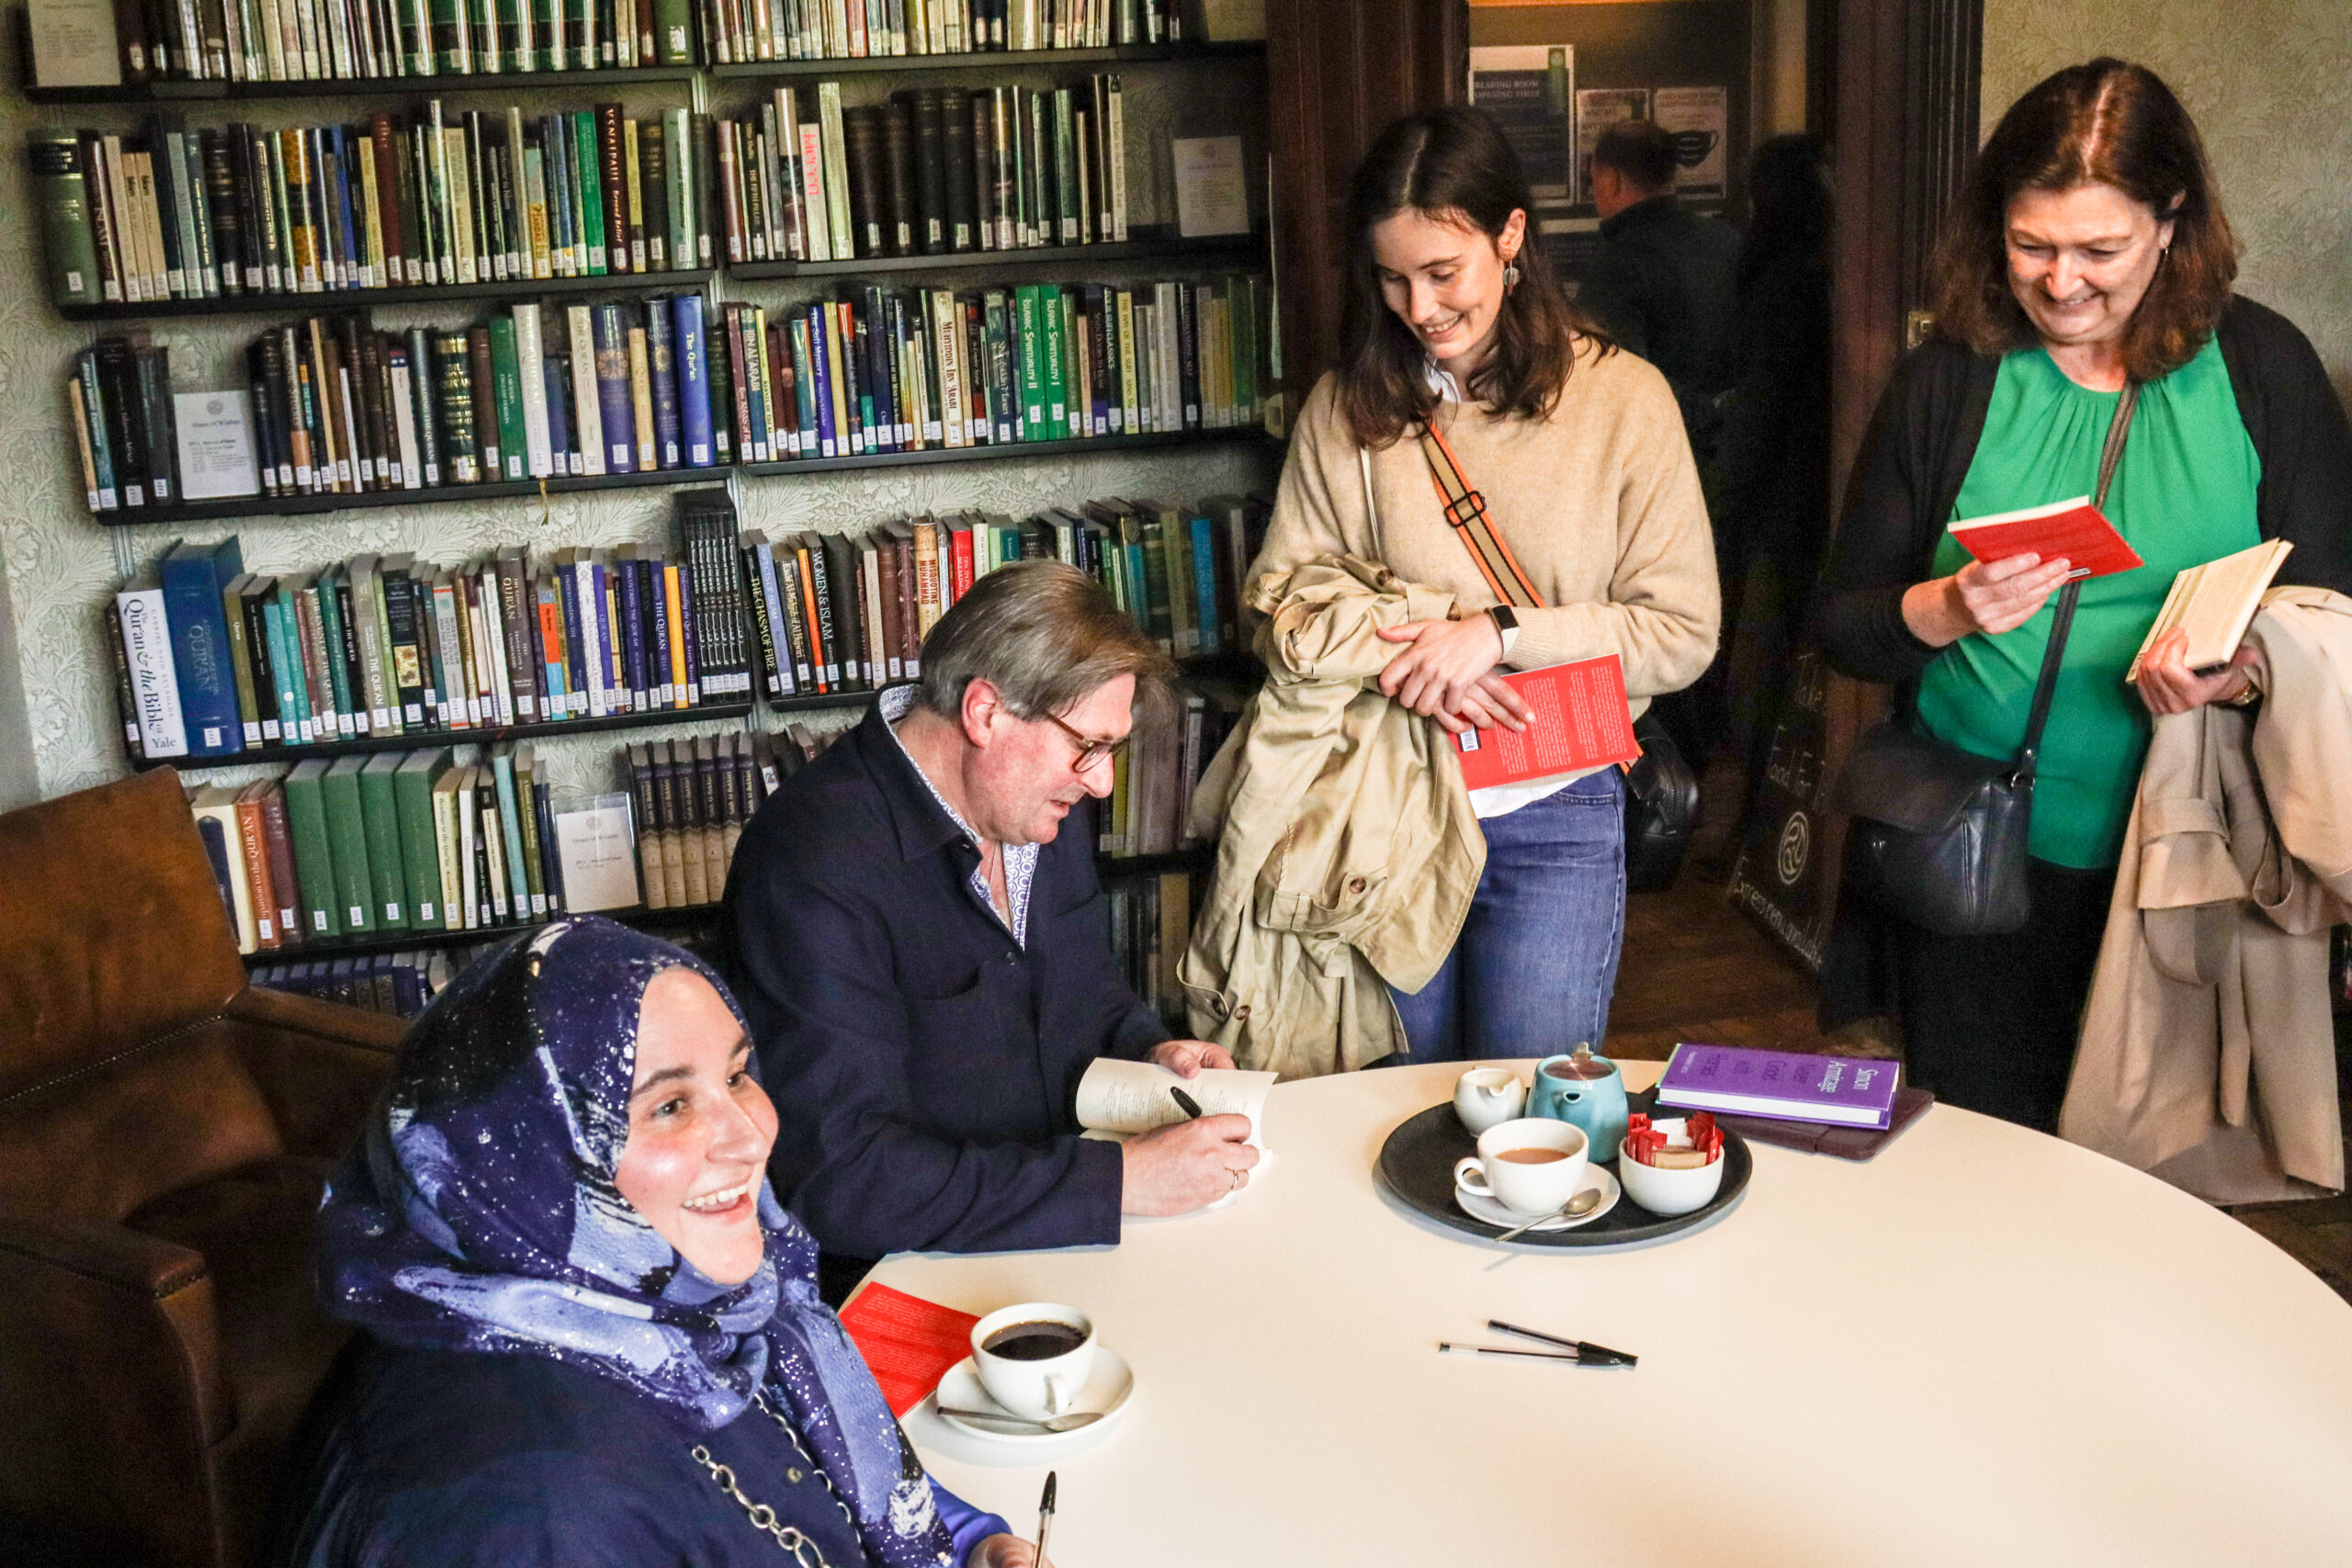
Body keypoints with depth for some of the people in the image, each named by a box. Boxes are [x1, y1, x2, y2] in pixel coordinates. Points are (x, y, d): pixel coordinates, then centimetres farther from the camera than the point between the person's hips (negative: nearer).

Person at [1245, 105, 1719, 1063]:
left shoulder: (1622, 398, -5)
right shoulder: (1347, 407, 1)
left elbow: (1682, 631, -7)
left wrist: (1501, 634, -18)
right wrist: (1397, 651, -16)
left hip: (1557, 814, -2)